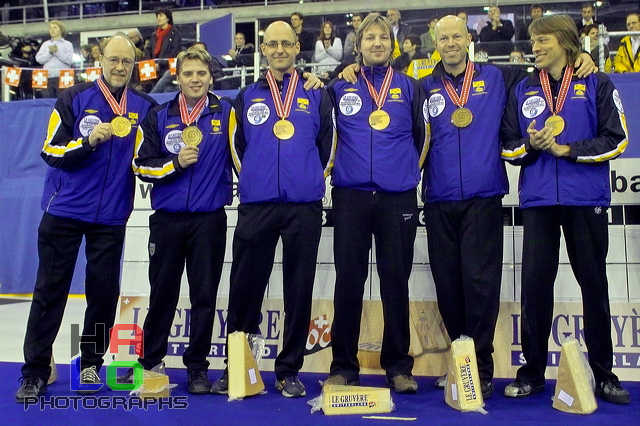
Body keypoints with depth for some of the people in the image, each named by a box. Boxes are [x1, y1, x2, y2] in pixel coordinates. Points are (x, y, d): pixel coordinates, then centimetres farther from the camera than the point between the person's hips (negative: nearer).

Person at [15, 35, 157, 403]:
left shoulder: (145, 107, 5)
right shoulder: (74, 99, 0)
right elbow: (51, 152, -3)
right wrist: (89, 141, -18)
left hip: (111, 217, 2)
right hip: (65, 211, -1)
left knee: (105, 292, 4)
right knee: (50, 290, 3)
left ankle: (91, 365, 19)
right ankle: (35, 371, 11)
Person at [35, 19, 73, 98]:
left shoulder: (67, 44, 11)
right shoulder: (45, 44, 20)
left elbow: (70, 60, -5)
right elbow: (39, 59, 7)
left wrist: (57, 52, -9)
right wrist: (49, 53, -4)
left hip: (62, 78, -3)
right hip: (47, 78, 3)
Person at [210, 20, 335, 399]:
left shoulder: (317, 95, 10)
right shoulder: (248, 97, 13)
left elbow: (327, 145, 12)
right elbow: (237, 146, 17)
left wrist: (311, 181, 9)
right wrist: (251, 180, 12)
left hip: (304, 207, -1)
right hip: (256, 207, 1)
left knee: (299, 289, 3)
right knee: (245, 287, 3)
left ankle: (290, 371, 14)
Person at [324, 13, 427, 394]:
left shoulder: (409, 88, 11)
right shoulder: (341, 87, 11)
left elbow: (423, 135, 16)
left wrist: (413, 171, 13)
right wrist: (333, 168, 11)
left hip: (398, 197, 0)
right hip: (350, 195, 0)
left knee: (396, 281, 3)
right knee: (348, 281, 1)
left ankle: (398, 366, 14)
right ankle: (344, 366, 11)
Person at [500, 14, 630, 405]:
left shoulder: (597, 85, 4)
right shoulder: (522, 91, 12)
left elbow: (615, 140, -3)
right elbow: (509, 147, 10)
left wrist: (566, 149, -10)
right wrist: (531, 145, -10)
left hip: (586, 200, -2)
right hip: (538, 201, 2)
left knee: (594, 284, 6)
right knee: (535, 284, 2)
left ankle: (604, 373, 18)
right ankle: (532, 372, 14)